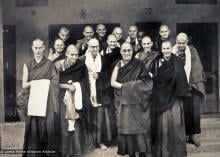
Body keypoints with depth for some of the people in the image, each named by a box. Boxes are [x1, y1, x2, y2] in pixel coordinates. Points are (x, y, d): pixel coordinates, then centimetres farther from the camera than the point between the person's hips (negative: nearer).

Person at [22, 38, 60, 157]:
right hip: (33, 101, 1)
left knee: (49, 127, -7)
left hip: (48, 101, -1)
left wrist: (48, 83, -14)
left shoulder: (50, 64, 6)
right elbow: (24, 85, 6)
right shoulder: (27, 65, 10)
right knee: (34, 128, -3)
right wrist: (34, 82, -10)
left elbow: (56, 83, 4)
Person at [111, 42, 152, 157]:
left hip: (137, 102, -2)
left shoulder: (138, 64, -2)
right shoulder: (118, 65, 6)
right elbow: (113, 82, -4)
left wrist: (124, 85, -10)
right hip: (123, 103, 2)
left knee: (139, 128, -2)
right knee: (127, 128, 3)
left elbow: (145, 82, -8)